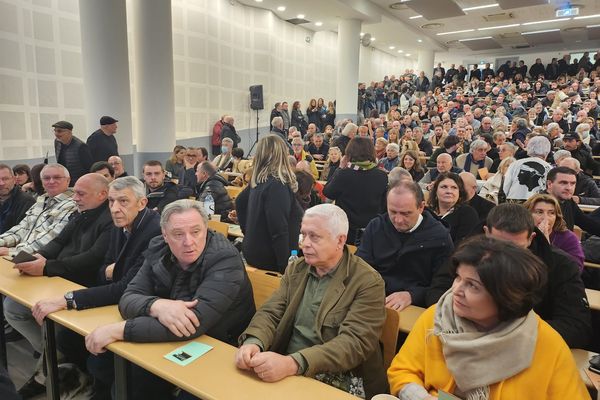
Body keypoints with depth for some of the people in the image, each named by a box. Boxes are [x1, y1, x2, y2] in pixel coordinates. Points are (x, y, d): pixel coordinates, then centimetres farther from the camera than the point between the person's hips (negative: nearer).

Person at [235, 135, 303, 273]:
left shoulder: (259, 180, 4)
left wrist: (249, 232, 24)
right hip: (268, 258, -9)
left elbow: (240, 202, 22)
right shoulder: (277, 185, -22)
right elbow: (279, 231, -26)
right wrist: (285, 267, -22)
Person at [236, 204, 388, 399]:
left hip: (338, 380, -5)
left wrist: (292, 364, -30)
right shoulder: (296, 268, 6)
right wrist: (253, 342, -20)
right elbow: (270, 312, 2)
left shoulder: (367, 282, -11)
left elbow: (355, 341, -20)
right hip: (284, 371, 5)